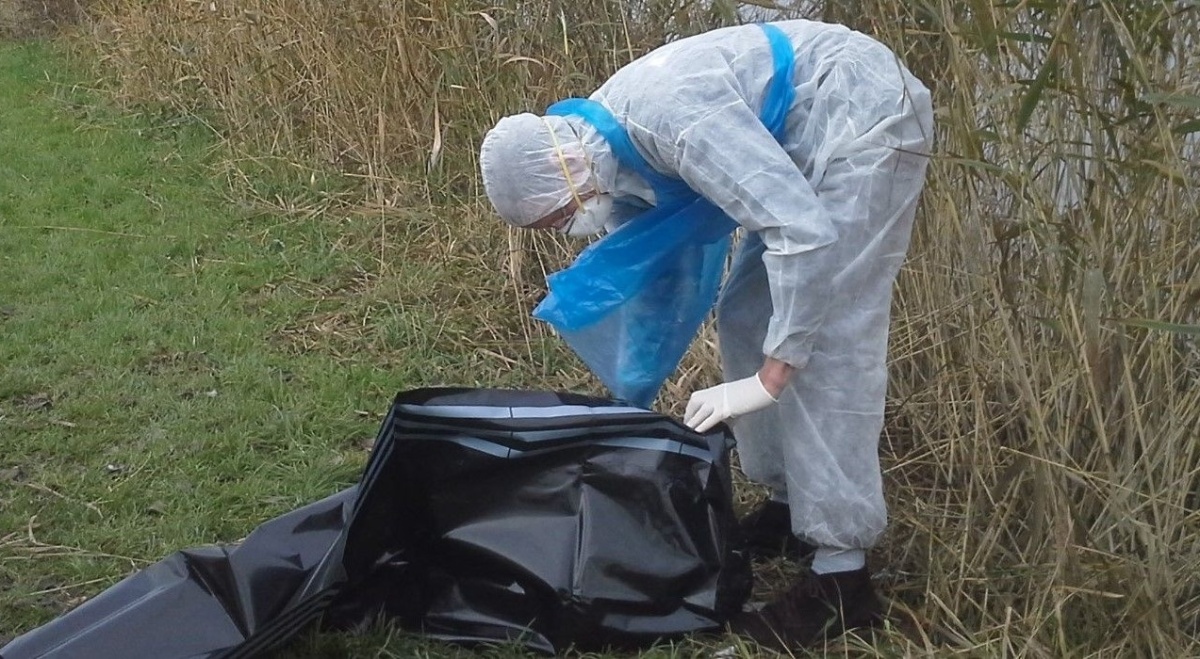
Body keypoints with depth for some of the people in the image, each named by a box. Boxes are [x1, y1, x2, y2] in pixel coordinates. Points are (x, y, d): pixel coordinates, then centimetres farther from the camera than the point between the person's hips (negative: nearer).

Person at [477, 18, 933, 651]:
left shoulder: (673, 119, -30)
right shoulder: (601, 137, 0)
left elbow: (805, 231, -33)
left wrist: (769, 378, -29)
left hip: (866, 120, -10)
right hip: (807, 136, 10)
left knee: (826, 343, -13)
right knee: (746, 316, 10)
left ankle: (842, 576, -9)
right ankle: (792, 505, 21)